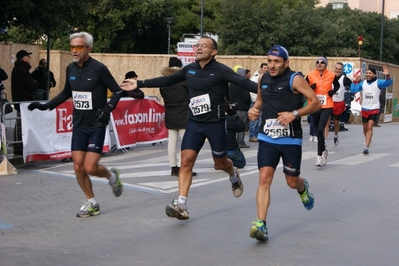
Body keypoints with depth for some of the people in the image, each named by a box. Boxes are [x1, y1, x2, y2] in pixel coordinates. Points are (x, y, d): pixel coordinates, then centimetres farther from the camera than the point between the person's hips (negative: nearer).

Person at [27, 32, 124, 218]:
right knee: (78, 168, 3)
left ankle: (111, 176, 24)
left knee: (90, 168, -10)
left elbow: (117, 91, -8)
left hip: (96, 126, -5)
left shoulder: (99, 68, -14)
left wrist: (109, 107, -25)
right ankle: (92, 204, 20)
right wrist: (46, 106, 11)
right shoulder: (71, 69, 4)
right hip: (78, 126, 6)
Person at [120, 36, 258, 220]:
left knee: (220, 163, 12)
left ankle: (234, 177, 48)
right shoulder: (190, 69, 4)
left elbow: (244, 82, -21)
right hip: (194, 123, 4)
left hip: (215, 123, -4)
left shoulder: (221, 70, -11)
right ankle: (181, 205, -8)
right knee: (186, 160, -7)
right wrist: (139, 84, 15)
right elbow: (167, 80, 13)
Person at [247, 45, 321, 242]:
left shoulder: (295, 79, -10)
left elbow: (316, 103, -11)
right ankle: (261, 225, -14)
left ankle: (303, 188, 49)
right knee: (264, 178, -12)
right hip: (267, 138, 3)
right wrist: (254, 109, 2)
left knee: (292, 182, 10)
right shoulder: (263, 79, 6)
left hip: (291, 140, -3)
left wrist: (295, 114, -23)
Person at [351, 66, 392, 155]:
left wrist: (387, 76, -44)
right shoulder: (363, 83, 5)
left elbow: (388, 82, -24)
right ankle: (367, 140, 45)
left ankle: (366, 147, -19)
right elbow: (353, 90, 5)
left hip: (374, 109, -4)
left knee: (369, 127, -14)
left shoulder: (378, 83, -7)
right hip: (364, 109, 4)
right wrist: (355, 81, -7)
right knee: (365, 127, 18)